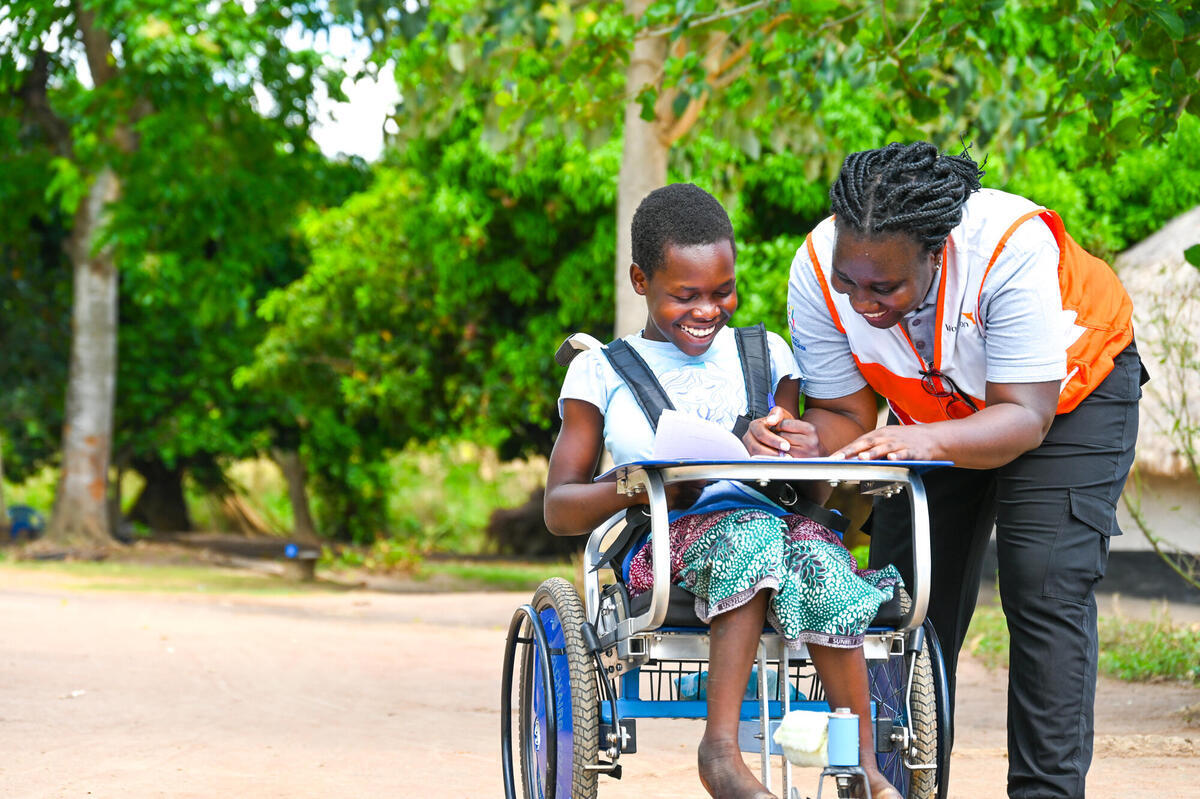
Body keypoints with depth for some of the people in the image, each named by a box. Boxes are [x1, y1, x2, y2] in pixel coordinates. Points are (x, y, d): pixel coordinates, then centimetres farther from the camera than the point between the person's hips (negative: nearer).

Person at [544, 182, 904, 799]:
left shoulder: (766, 354, 21)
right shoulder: (601, 371, 13)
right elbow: (559, 509, 9)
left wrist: (775, 445, -9)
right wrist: (643, 489, -11)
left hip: (778, 519, 2)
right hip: (663, 542, -2)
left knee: (818, 553, -35)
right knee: (752, 532, -38)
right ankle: (721, 746, -39)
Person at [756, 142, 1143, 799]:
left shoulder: (1014, 249, -41)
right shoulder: (817, 270, -28)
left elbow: (1025, 417, -39)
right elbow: (843, 410, -18)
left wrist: (931, 441, -58)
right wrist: (806, 448, -42)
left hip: (1070, 393, -4)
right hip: (932, 409, 4)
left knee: (1044, 586, -18)